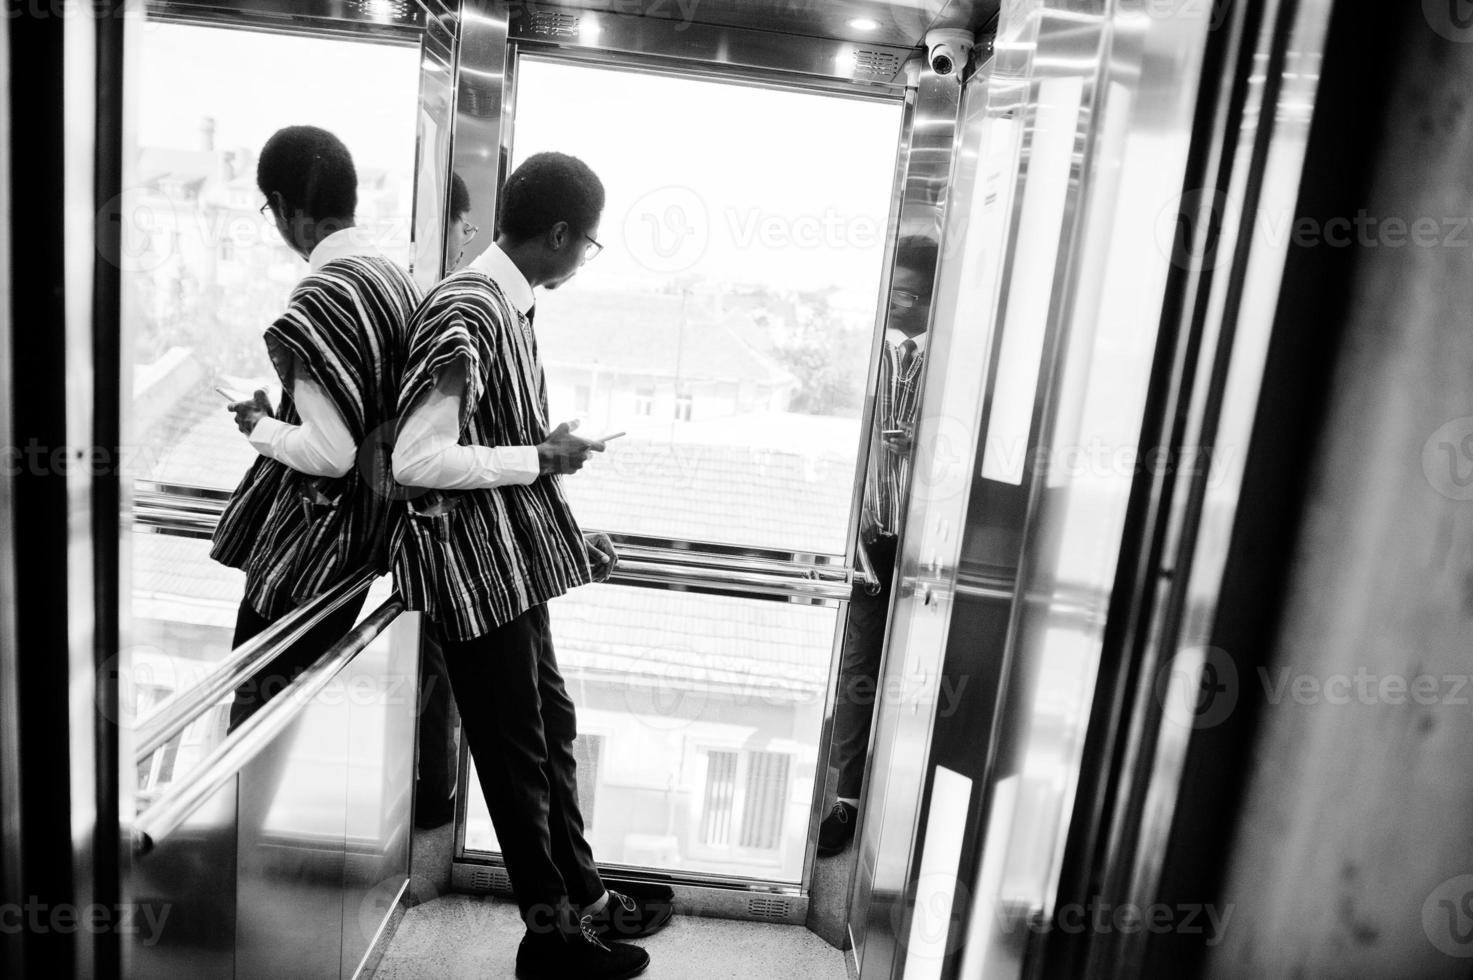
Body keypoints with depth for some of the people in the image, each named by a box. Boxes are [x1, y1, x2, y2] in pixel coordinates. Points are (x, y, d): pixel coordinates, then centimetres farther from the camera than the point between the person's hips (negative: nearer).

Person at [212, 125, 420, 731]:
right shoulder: (396, 278, 3)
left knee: (258, 710, 6)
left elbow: (330, 453, -24)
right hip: (366, 537, 9)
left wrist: (261, 426, -7)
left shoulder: (319, 301, -22)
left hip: (307, 555, -8)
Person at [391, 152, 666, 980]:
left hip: (515, 559, 9)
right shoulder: (466, 315, -22)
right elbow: (417, 459, -26)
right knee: (516, 748, 6)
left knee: (551, 726, 18)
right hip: (476, 567, -9)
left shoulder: (508, 303, 7)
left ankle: (583, 896, 36)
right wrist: (542, 459, -17)